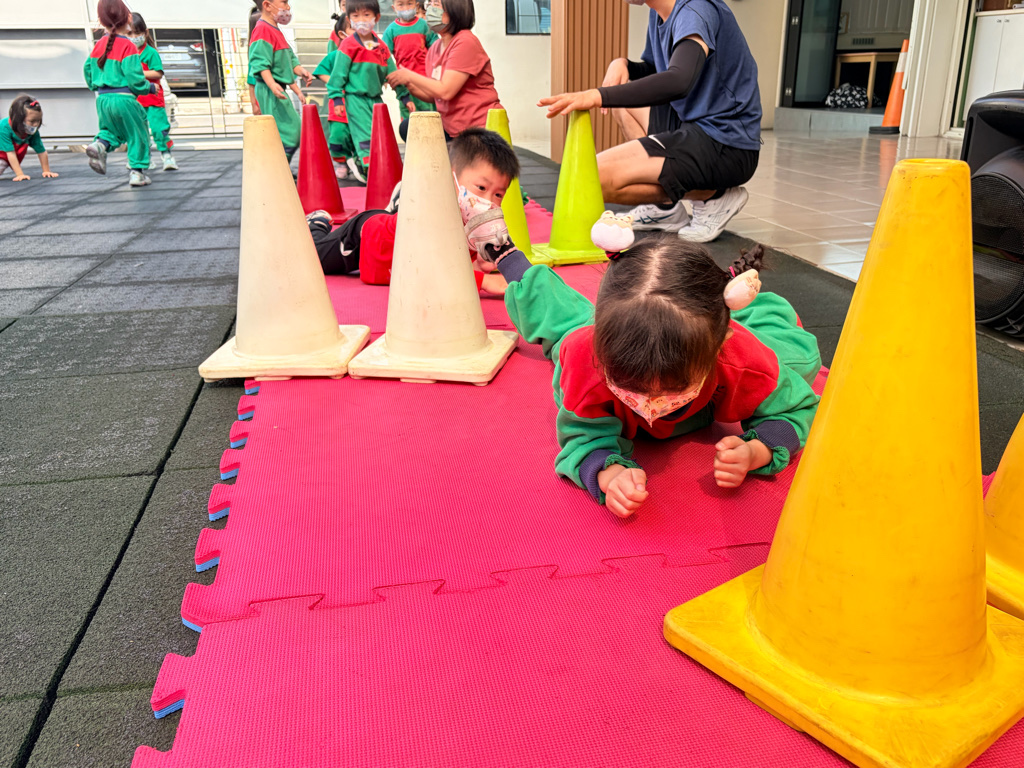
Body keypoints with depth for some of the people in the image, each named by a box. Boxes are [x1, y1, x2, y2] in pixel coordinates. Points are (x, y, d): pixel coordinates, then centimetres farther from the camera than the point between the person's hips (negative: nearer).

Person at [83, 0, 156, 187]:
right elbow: (135, 79, -15)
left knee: (113, 130, 24)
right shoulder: (128, 47, -11)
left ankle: (100, 144, -7)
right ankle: (137, 172, 5)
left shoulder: (98, 45, 9)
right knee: (137, 134, 7)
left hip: (102, 99, 6)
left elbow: (88, 71, 15)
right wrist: (150, 87, 2)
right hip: (123, 99, -6)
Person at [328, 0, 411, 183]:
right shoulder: (348, 46, -7)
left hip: (376, 98, 6)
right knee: (365, 136, -11)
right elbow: (338, 73, -7)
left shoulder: (381, 47, 8)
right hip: (356, 98, -6)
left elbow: (392, 73, 15)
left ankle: (358, 161, 22)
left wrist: (405, 96, 14)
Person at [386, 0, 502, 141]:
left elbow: (445, 91, -22)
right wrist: (408, 85, -4)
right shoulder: (434, 49, 10)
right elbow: (433, 95, 14)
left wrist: (409, 76, -12)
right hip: (452, 128, 9)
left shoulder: (466, 42, -15)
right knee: (408, 127, 3)